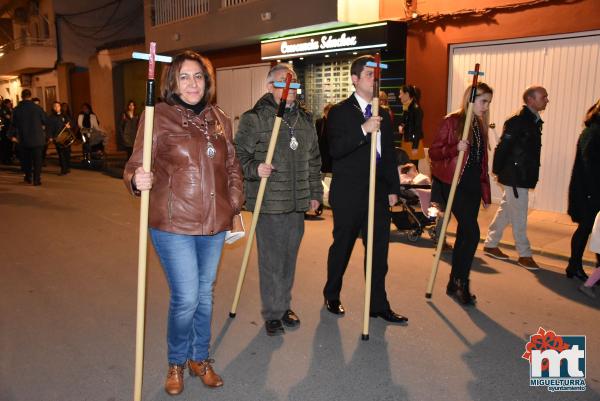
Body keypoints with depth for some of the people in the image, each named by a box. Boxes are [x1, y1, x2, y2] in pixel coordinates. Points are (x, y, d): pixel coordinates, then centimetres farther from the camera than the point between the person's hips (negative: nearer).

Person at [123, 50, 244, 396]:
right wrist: (138, 180, -30)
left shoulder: (220, 119, 8)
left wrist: (235, 206, 10)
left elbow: (232, 168, 15)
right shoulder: (158, 116, -6)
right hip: (174, 225, -4)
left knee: (205, 294, 16)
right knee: (186, 299, -2)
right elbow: (135, 167, -8)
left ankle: (200, 358, 37)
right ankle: (177, 362, 27)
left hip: (214, 225, 5)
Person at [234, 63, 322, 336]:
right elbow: (239, 155, -7)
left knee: (289, 257, 15)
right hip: (268, 203, -5)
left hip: (297, 203, 6)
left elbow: (313, 160, 19)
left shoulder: (305, 119, 13)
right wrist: (254, 168, -26)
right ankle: (272, 313, 19)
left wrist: (315, 192, 17)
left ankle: (285, 306, 33)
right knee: (271, 259, 2)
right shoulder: (253, 118, -6)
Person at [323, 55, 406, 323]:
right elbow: (335, 149, -19)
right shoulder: (340, 112, -5)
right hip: (348, 194, -5)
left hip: (379, 193, 5)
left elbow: (389, 155, 17)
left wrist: (394, 188, 13)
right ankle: (332, 296, 31)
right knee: (342, 248, 9)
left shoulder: (383, 114, 14)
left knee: (379, 251, 8)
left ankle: (378, 305, 21)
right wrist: (363, 129, -28)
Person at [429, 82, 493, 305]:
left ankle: (454, 284, 20)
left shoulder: (480, 126, 15)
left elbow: (483, 161, 17)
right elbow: (434, 152, -7)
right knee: (472, 233, -14)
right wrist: (455, 148, -24)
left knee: (464, 235, 9)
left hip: (473, 186, 7)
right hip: (455, 184, -7)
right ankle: (462, 283, 1)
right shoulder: (452, 121, -5)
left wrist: (486, 192, 16)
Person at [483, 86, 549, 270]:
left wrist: (532, 175, 11)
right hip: (515, 177, -9)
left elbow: (531, 149, 14)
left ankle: (490, 245, 27)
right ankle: (524, 255, 11)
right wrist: (498, 171, -14)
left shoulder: (534, 121, 12)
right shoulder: (517, 120, -16)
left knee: (505, 211, 16)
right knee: (519, 217, 0)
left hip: (523, 177, 9)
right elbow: (502, 147, -18)